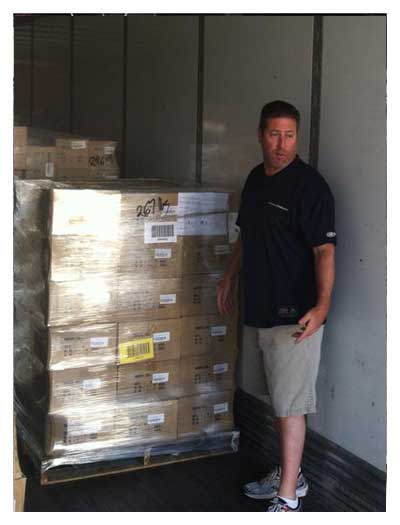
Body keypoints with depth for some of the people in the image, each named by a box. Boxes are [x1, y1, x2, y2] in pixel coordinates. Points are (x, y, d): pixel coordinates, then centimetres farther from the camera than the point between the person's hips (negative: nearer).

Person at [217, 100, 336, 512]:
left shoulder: (309, 185, -15)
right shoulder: (256, 179, 10)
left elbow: (324, 250, -20)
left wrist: (322, 304, -32)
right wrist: (229, 278, 23)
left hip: (294, 316, -8)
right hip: (258, 309, 8)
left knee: (290, 405, -2)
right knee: (277, 398, 18)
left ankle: (287, 497, 9)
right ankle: (289, 473, 33)